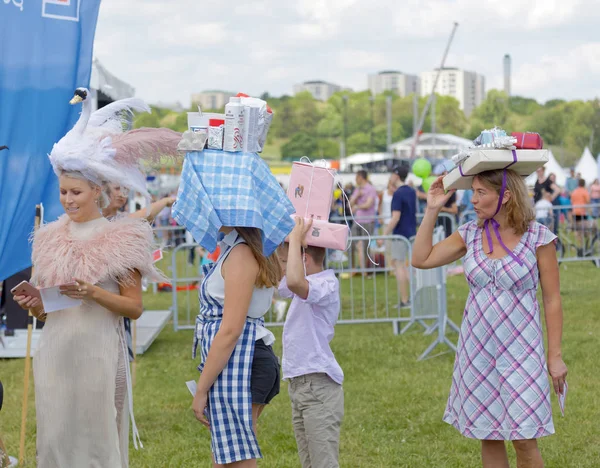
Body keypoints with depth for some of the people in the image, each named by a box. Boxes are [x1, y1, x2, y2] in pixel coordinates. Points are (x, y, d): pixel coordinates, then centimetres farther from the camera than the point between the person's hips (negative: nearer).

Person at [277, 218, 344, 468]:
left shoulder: (326, 286, -17)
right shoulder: (307, 286, 12)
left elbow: (294, 281, -38)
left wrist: (295, 239, -25)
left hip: (319, 385, -10)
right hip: (299, 383, 10)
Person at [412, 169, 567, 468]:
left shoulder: (538, 238, -8)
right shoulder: (470, 234, 3)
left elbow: (552, 301, -5)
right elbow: (421, 260, 5)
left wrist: (555, 355, -6)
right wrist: (432, 210, 2)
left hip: (520, 351, -4)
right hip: (477, 350, 4)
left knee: (524, 441, -5)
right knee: (489, 437, 11)